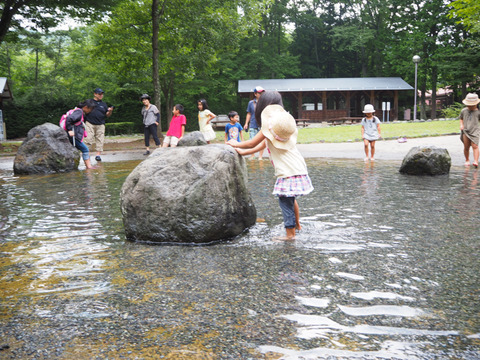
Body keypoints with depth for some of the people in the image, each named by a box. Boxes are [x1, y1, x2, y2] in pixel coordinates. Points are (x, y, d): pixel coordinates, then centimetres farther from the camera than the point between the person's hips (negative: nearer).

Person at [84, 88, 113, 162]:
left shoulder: (103, 104, 17)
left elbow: (107, 115, 17)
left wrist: (110, 111, -4)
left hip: (100, 125, 3)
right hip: (90, 124, -3)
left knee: (100, 140, 0)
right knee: (88, 139, -10)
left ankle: (98, 155, 6)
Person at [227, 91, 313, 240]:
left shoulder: (271, 124, -11)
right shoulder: (283, 120, 16)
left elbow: (252, 143, -4)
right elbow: (264, 144, 19)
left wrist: (236, 144, 14)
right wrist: (244, 152, 23)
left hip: (288, 171, -9)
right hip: (297, 167, 9)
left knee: (285, 201, -1)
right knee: (290, 199, 22)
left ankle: (290, 234, 4)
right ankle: (297, 225, 36)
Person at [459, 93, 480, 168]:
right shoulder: (464, 111, 9)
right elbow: (461, 118, 22)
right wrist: (461, 125, 6)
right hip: (465, 131, 2)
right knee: (466, 147, 5)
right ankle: (467, 160, 22)